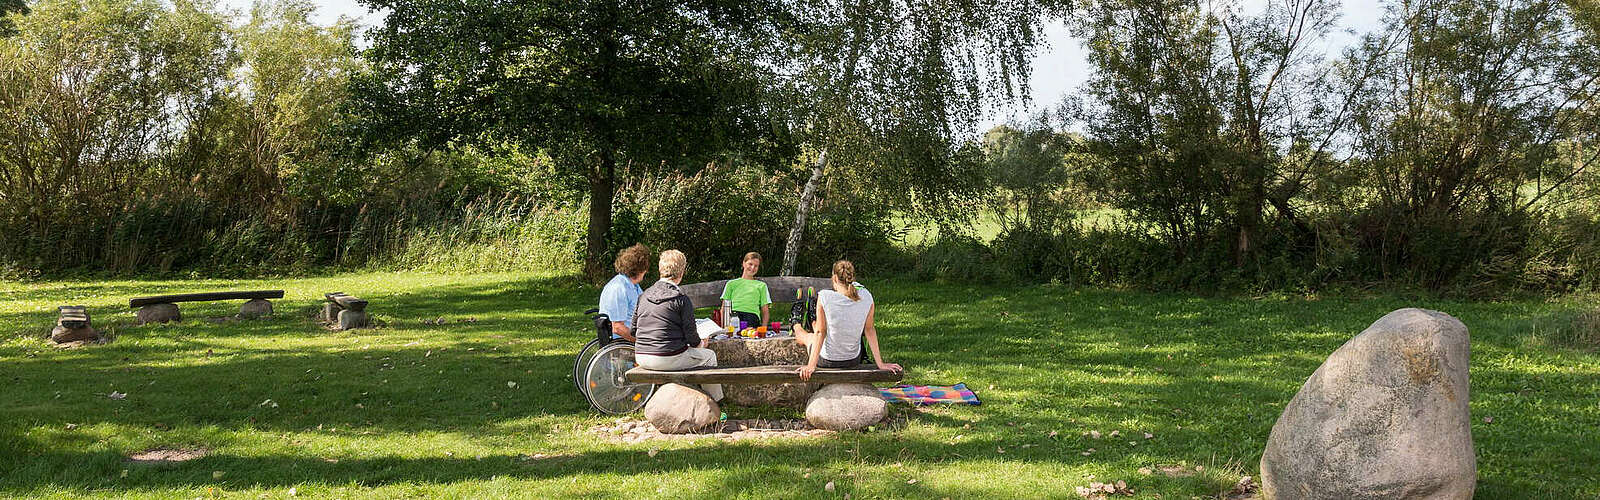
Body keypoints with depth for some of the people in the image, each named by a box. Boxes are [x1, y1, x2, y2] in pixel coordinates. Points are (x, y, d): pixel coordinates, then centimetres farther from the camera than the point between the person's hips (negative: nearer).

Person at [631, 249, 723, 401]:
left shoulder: (644, 296, 6)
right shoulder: (681, 299, -12)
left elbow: (634, 330, 12)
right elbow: (690, 335, -9)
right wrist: (700, 343, 13)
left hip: (641, 358, 7)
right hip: (668, 359, -7)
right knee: (709, 355, 19)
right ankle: (715, 400, 30)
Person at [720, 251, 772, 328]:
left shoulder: (761, 285, 28)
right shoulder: (731, 283, 27)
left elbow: (765, 311, 21)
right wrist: (723, 326, 1)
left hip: (752, 316, 0)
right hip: (732, 316, 0)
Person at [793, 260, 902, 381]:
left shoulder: (824, 297, -23)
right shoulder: (866, 297, -14)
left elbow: (820, 333, -19)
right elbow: (869, 330, -8)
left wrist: (811, 365, -12)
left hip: (826, 361, -3)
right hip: (853, 361, 3)